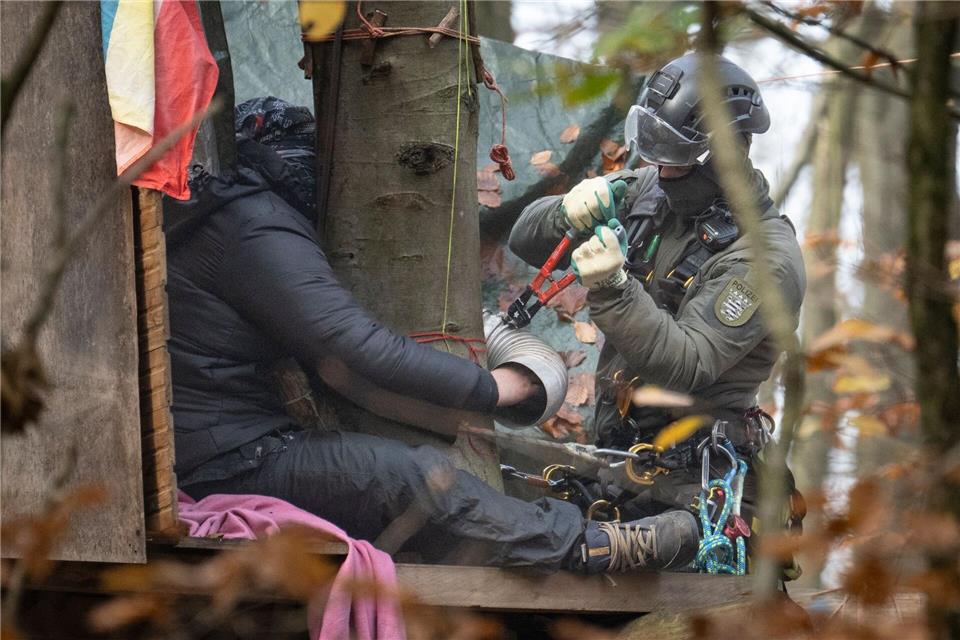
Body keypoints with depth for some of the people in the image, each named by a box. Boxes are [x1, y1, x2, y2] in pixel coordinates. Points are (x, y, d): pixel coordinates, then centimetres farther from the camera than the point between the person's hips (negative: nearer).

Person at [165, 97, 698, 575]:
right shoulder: (256, 227, -16)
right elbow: (353, 345, -23)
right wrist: (485, 387, -15)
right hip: (235, 464, -11)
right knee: (414, 478, -24)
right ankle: (585, 549, -21)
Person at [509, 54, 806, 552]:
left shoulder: (763, 258, -13)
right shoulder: (649, 192, 7)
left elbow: (685, 367, -22)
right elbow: (526, 240, 10)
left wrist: (614, 291, -33)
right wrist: (567, 215, -13)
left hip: (691, 477, -6)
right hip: (615, 449, 6)